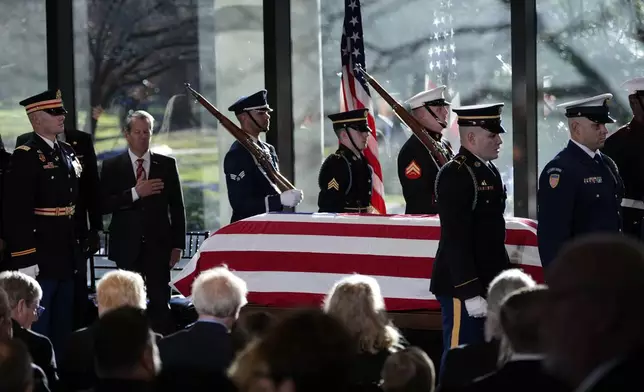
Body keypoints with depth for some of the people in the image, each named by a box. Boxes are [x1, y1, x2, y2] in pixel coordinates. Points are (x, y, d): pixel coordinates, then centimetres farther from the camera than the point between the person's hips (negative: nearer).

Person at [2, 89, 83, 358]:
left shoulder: (69, 153, 13)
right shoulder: (25, 157, -13)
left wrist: (84, 237, 14)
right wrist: (25, 260, -23)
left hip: (67, 257, 8)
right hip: (40, 260, -8)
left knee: (63, 330, 15)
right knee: (37, 329, -4)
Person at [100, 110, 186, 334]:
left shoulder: (166, 165, 8)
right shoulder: (112, 166, 5)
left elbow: (177, 207, 8)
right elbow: (104, 206, -5)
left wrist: (177, 244, 3)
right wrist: (135, 193, -15)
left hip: (158, 246, 0)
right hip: (127, 246, 0)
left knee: (160, 303, -4)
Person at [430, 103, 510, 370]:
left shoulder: (489, 170, 14)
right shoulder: (454, 175, -15)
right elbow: (456, 239, -21)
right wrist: (470, 292, -24)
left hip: (489, 284, 9)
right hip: (464, 286, -9)